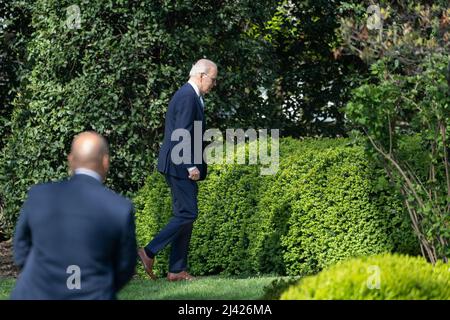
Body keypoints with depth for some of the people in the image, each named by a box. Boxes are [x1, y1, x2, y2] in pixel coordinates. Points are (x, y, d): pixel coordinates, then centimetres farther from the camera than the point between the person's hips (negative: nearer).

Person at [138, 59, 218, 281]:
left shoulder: (192, 96, 17)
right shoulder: (187, 96, -15)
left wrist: (193, 165, 19)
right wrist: (192, 166, -20)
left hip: (183, 166, 11)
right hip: (181, 166, -11)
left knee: (185, 215, 9)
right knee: (187, 214, -10)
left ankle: (177, 270, 10)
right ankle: (150, 252, -8)